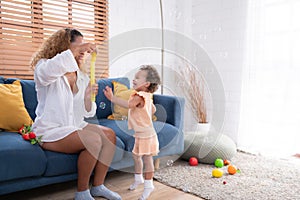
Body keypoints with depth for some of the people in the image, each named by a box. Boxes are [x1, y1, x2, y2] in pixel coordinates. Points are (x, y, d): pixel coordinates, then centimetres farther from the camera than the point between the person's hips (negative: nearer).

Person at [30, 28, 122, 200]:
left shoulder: (82, 77, 11)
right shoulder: (43, 66, -6)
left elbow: (87, 113, 9)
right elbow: (45, 72, -37)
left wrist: (88, 97, -13)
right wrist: (74, 50, -36)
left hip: (75, 126, 7)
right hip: (50, 132, -7)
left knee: (109, 134, -10)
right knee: (93, 140, -27)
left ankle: (98, 186, 1)